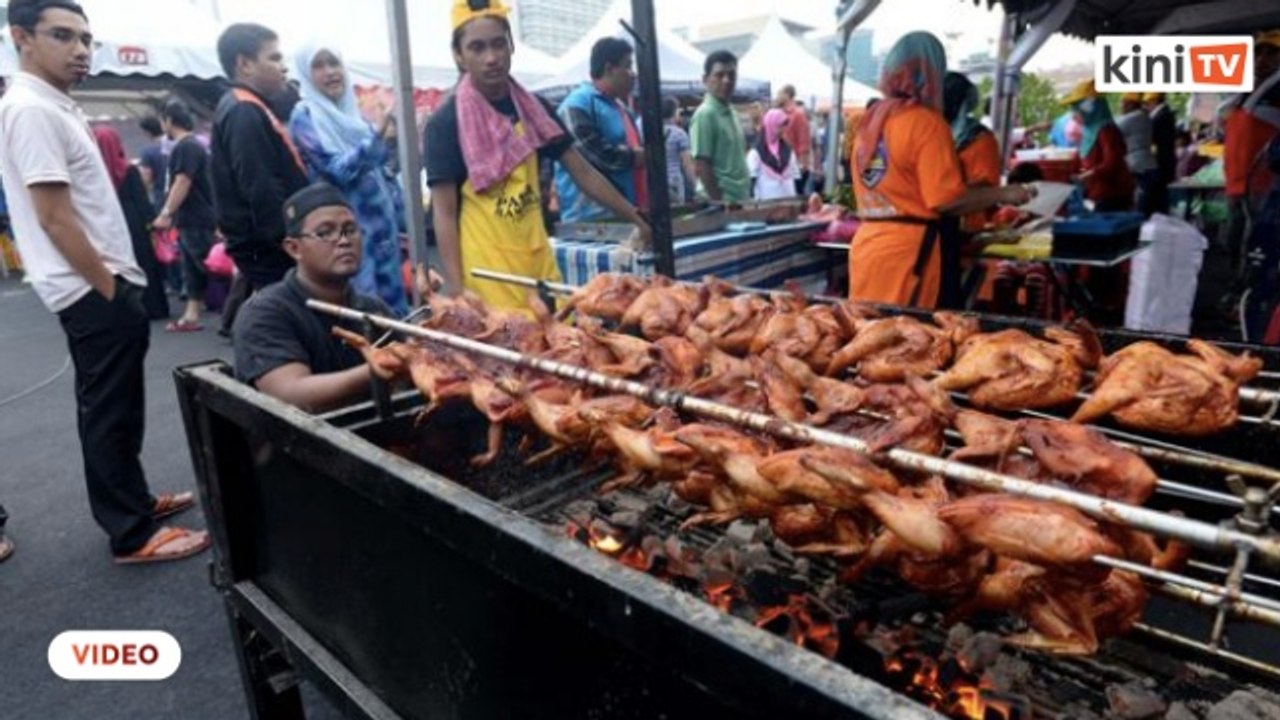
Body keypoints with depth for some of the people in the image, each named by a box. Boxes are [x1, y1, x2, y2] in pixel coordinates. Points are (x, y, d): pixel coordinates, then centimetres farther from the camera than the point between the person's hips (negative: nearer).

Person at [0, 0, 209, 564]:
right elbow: (55, 219, -21)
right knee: (112, 411, -4)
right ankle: (133, 534, 6)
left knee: (107, 407, 17)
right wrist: (113, 291, -18)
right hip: (92, 289, -10)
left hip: (94, 285, 10)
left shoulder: (54, 108, 15)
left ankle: (131, 500, 31)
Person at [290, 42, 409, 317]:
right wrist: (377, 134, -29)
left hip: (381, 226, 7)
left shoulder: (352, 113, 14)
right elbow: (338, 171, -19)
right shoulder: (305, 116, -5)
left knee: (393, 305, 10)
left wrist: (401, 221, 17)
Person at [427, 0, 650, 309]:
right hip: (485, 272, -4)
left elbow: (583, 173, 11)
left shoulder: (534, 109, 8)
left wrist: (636, 219, 6)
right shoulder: (445, 123, -5)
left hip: (539, 260, 5)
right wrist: (453, 286, -16)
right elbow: (444, 212, -8)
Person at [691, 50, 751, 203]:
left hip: (739, 198, 9)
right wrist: (719, 202, -18)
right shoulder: (705, 114, -11)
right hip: (722, 201, -9)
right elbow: (701, 166, -16)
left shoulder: (731, 113, 14)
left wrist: (746, 197, 14)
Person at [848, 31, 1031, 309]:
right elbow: (946, 199, -13)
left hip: (867, 242, 7)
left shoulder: (870, 118, 12)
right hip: (906, 248, -7)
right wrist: (1004, 194, 0)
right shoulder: (926, 121, -9)